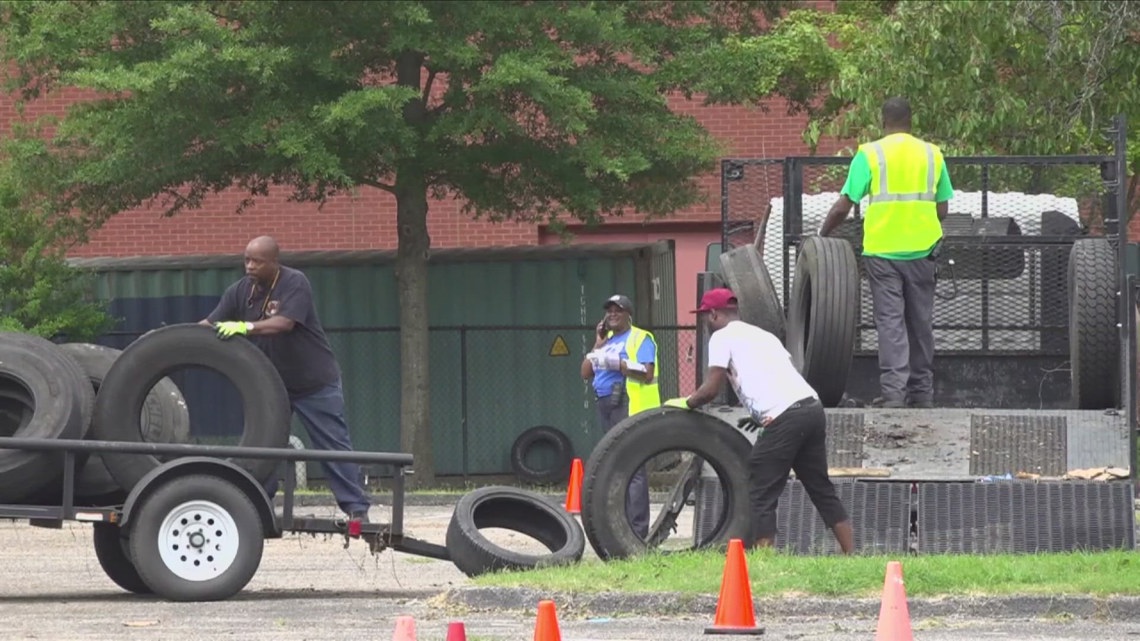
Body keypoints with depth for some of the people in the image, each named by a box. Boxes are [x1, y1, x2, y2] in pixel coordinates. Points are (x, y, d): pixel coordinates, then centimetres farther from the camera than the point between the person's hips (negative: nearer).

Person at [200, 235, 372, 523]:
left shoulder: (295, 283, -18)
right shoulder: (241, 291, -1)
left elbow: (284, 323, -32)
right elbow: (210, 324, -4)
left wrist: (247, 327, -43)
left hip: (314, 381, -6)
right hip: (271, 382, 6)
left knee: (334, 444, -3)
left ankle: (357, 508, -1)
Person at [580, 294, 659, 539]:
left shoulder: (640, 338, -1)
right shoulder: (607, 339, 23)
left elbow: (647, 372, -15)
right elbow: (586, 373, 16)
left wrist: (615, 362, -19)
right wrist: (598, 344, 9)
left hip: (631, 408, -9)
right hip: (606, 406, 9)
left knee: (633, 470, -13)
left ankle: (638, 529, -18)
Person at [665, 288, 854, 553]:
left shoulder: (723, 337, 5)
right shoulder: (762, 335, 29)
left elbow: (710, 389, -1)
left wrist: (685, 403, 17)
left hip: (784, 419, -8)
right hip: (813, 408, 8)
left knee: (762, 496, -2)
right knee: (822, 490, 15)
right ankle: (851, 557, 13)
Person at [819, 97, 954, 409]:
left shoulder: (870, 154, -3)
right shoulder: (932, 154, 6)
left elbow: (843, 206, -6)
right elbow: (942, 209, 10)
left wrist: (821, 236, 7)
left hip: (882, 251, -3)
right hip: (922, 251, 3)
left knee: (890, 322, -3)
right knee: (921, 322, 11)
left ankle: (893, 390, -12)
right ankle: (922, 391, 15)